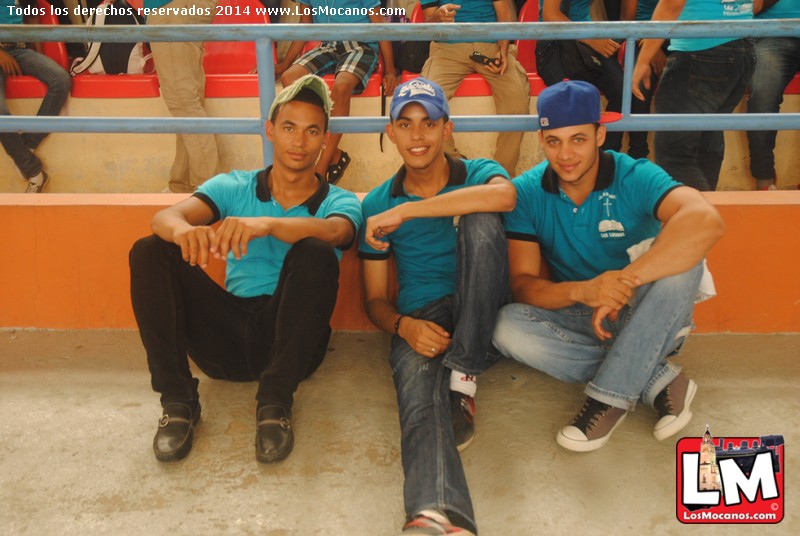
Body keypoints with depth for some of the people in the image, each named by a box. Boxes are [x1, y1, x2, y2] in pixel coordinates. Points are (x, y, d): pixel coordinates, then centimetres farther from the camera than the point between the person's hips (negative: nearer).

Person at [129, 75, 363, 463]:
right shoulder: (233, 187, 11)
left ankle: (275, 402, -21)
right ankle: (178, 401, -13)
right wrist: (184, 231, -34)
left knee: (316, 253, -28)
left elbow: (334, 231, -21)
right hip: (229, 335, 2)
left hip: (290, 339, -2)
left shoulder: (339, 202, 6)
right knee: (149, 252, -13)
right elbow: (164, 218, -8)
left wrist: (266, 224, -40)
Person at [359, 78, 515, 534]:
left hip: (483, 319, 0)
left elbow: (505, 195, -22)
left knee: (481, 220, -25)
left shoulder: (478, 173, 7)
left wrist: (405, 211, -23)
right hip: (420, 321, 0)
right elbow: (376, 300, 11)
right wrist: (404, 325, -14)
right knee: (420, 396, -33)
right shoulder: (378, 204, 11)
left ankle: (463, 380, -23)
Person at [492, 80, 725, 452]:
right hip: (577, 319, 2)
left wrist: (624, 281, -42)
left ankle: (610, 396, -26)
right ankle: (657, 380, -19)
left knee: (680, 250, -30)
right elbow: (522, 284, -15)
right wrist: (581, 291, -35)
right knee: (507, 327, -27)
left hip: (647, 323, -2)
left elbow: (707, 222, -38)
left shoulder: (635, 178, -18)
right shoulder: (527, 192, -10)